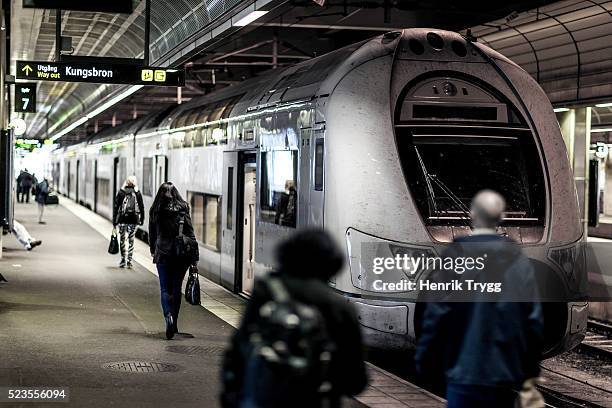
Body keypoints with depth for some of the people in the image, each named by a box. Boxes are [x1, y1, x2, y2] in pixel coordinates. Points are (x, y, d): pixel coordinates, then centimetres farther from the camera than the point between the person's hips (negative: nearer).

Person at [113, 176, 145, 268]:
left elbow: (116, 207, -1)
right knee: (131, 240, 6)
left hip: (122, 219, -1)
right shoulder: (137, 193, 2)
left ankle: (123, 260, 10)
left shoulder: (121, 192, 0)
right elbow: (141, 207, 3)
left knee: (122, 240, 10)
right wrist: (142, 219, 11)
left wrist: (114, 221, 3)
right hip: (133, 220, 1)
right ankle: (129, 261, 3)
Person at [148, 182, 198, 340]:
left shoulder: (155, 211, 0)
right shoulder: (183, 210, -3)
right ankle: (174, 323, 20)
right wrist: (194, 257, -1)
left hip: (163, 255, -1)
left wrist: (153, 251, 28)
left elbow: (152, 234, 11)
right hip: (181, 254, 1)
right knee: (176, 288, 14)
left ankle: (168, 316, -25)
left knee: (165, 288, 1)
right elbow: (190, 234, -4)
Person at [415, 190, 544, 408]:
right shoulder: (519, 260, 2)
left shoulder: (453, 257, -8)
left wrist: (424, 364, 1)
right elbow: (534, 319, 3)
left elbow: (435, 316, -9)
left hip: (464, 373, -4)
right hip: (507, 375, 4)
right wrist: (530, 373, 11)